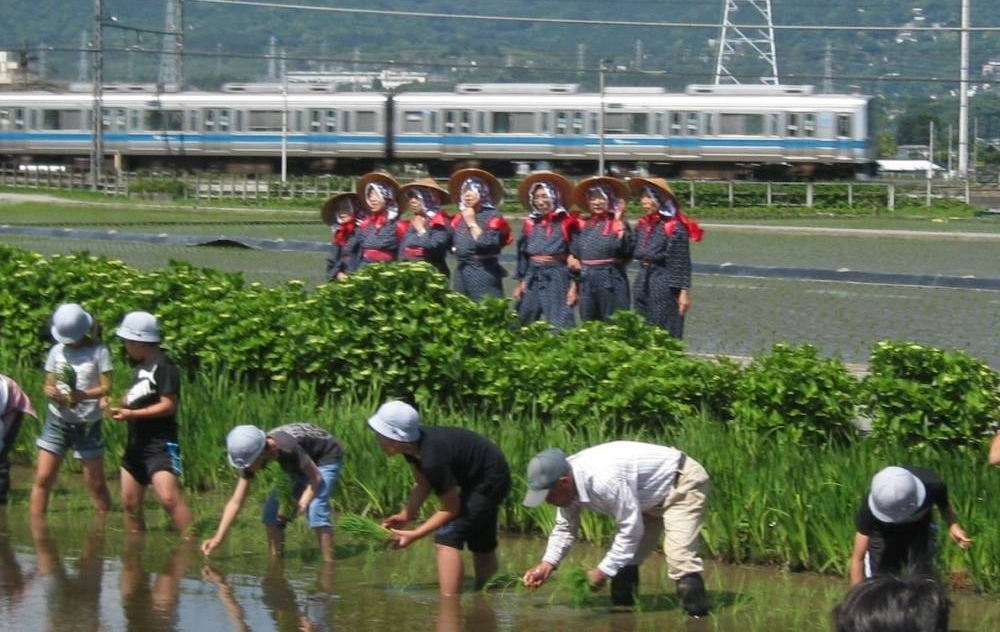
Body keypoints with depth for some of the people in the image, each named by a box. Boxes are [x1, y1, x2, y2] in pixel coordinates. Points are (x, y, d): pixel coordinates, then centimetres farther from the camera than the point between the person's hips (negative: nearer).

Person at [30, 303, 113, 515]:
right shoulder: (57, 351, 5)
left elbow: (106, 388, -9)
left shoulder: (99, 351, -5)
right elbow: (49, 384, 7)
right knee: (43, 479, -5)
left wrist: (82, 395, -28)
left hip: (87, 424, -2)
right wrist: (51, 391, -18)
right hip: (58, 420, 2)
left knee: (96, 483, 3)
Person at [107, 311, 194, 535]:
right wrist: (120, 404, 4)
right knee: (130, 504, 11)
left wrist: (132, 413, -21)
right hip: (137, 443, 10)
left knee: (170, 498, -22)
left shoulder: (163, 366, -13)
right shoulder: (142, 365, 16)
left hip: (160, 444, -10)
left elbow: (168, 405, -19)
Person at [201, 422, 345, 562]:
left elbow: (316, 477, -29)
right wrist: (218, 538, -22)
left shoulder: (286, 447, -41)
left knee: (315, 510, -26)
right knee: (271, 510, -4)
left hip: (326, 457, -7)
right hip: (299, 466, 7)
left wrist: (301, 505, -43)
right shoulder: (251, 455, -20)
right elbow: (236, 502, -16)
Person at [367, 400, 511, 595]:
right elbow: (423, 485, 3)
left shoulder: (432, 459, -35)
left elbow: (451, 507, -24)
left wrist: (414, 534, -21)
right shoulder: (414, 442, -11)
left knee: (447, 538, -17)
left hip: (490, 480, -10)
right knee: (482, 546, 22)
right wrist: (405, 516, -7)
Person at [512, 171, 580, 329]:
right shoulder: (530, 224, 9)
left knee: (559, 326, -9)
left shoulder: (566, 223, -4)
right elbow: (522, 255, 15)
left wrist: (573, 286, -8)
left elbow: (575, 256, -4)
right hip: (533, 277, 5)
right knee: (523, 324, 7)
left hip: (557, 276, -5)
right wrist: (520, 283, 12)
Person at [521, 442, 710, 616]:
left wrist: (604, 570, -24)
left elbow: (631, 529, -32)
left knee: (679, 555, -25)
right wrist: (547, 564, -10)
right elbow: (565, 528, 4)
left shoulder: (604, 480, -39)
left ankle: (698, 616, -21)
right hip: (652, 499, 10)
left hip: (683, 482, -10)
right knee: (625, 558, 8)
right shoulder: (568, 486, -11)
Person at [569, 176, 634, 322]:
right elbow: (575, 253, 21)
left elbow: (625, 250, -19)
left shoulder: (618, 224, -3)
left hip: (611, 281, -5)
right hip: (587, 282, 5)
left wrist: (620, 223, -19)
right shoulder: (584, 225, 11)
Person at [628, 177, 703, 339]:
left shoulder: (675, 228, -13)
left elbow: (682, 263, -12)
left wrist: (684, 292, -14)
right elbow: (634, 254, 12)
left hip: (664, 285, -8)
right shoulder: (642, 225, 8)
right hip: (643, 283, 8)